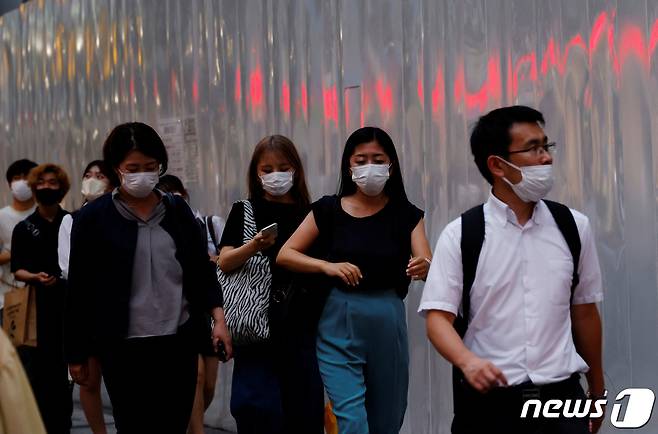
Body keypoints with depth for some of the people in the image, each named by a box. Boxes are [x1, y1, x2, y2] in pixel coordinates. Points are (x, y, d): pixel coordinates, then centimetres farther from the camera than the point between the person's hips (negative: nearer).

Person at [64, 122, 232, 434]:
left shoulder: (177, 210, 6)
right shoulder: (93, 218, -2)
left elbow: (202, 269, 11)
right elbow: (80, 290, 0)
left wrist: (218, 318, -3)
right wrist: (76, 353, 1)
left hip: (179, 341, 3)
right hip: (123, 347, -3)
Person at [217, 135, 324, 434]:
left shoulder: (309, 215, 10)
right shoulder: (245, 212, 7)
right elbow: (225, 262, -3)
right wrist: (254, 246, -21)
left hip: (300, 322, 2)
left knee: (304, 408, 2)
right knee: (260, 406, -11)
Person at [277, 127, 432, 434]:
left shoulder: (407, 215, 1)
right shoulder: (328, 210, 1)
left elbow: (427, 264, -11)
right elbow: (285, 255, 2)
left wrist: (423, 268, -35)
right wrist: (328, 266, -15)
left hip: (387, 322, 1)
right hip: (339, 321, -1)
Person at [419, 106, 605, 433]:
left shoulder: (574, 226, 5)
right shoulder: (460, 234, -3)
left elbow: (584, 311, 11)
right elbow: (438, 316, -8)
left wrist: (597, 389, 16)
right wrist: (467, 361, -26)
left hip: (562, 395, 2)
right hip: (489, 399, -2)